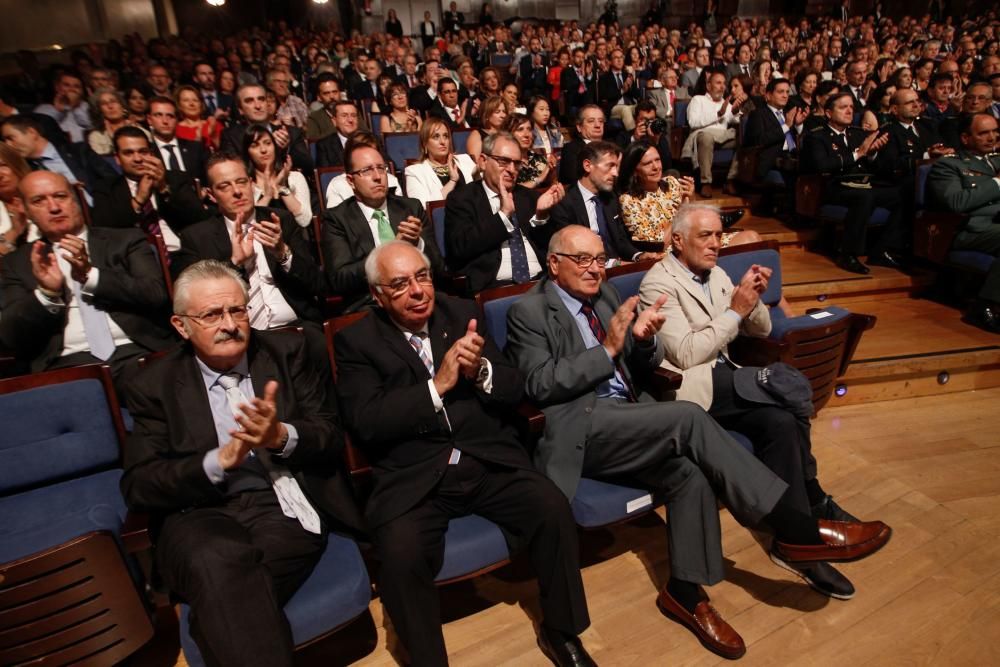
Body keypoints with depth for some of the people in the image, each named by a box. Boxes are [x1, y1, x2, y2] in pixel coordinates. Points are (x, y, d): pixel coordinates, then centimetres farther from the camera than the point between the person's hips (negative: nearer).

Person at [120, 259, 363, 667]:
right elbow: (137, 487, 1)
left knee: (223, 580, -31)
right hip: (202, 513, 1)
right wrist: (220, 460, -15)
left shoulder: (286, 352, 10)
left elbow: (332, 438, 5)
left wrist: (282, 437, -17)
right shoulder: (155, 384, 9)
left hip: (286, 508, 0)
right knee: (216, 562, -34)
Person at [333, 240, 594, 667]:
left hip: (489, 461, 3)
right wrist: (437, 385, -16)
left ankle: (561, 632, 7)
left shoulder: (461, 313, 9)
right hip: (412, 478, -2)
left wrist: (480, 371, -15)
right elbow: (365, 424, -11)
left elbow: (514, 389, 7)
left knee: (554, 511, -19)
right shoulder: (356, 342, 2)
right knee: (400, 555, -28)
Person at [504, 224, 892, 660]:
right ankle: (796, 530, -17)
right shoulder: (529, 312, -3)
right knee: (689, 418, -25)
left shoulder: (604, 295, 17)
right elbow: (540, 386, -14)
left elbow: (644, 366, 16)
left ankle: (684, 592, -1)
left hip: (627, 423, 7)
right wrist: (607, 348, -17)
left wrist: (644, 339, -8)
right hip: (580, 429, -6)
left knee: (690, 474, -21)